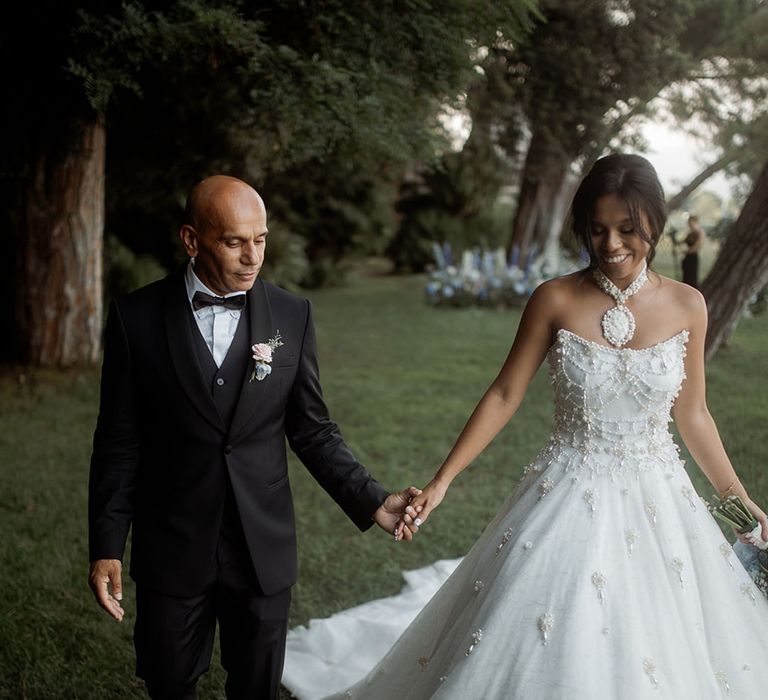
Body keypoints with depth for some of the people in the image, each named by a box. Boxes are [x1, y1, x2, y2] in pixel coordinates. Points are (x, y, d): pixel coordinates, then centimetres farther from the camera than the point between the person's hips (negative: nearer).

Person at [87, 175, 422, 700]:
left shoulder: (292, 315, -4)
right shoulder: (137, 317, -7)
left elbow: (312, 431, 2)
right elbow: (119, 444, -2)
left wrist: (372, 501, -9)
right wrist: (107, 547, -4)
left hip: (264, 547, 1)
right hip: (171, 548, -1)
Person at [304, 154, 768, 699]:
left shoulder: (687, 306, -3)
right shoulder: (556, 300, -9)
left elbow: (692, 414, 8)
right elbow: (505, 395, -6)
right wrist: (442, 480, -9)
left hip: (657, 502, 2)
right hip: (570, 499, -2)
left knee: (659, 656, 11)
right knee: (542, 656, 5)